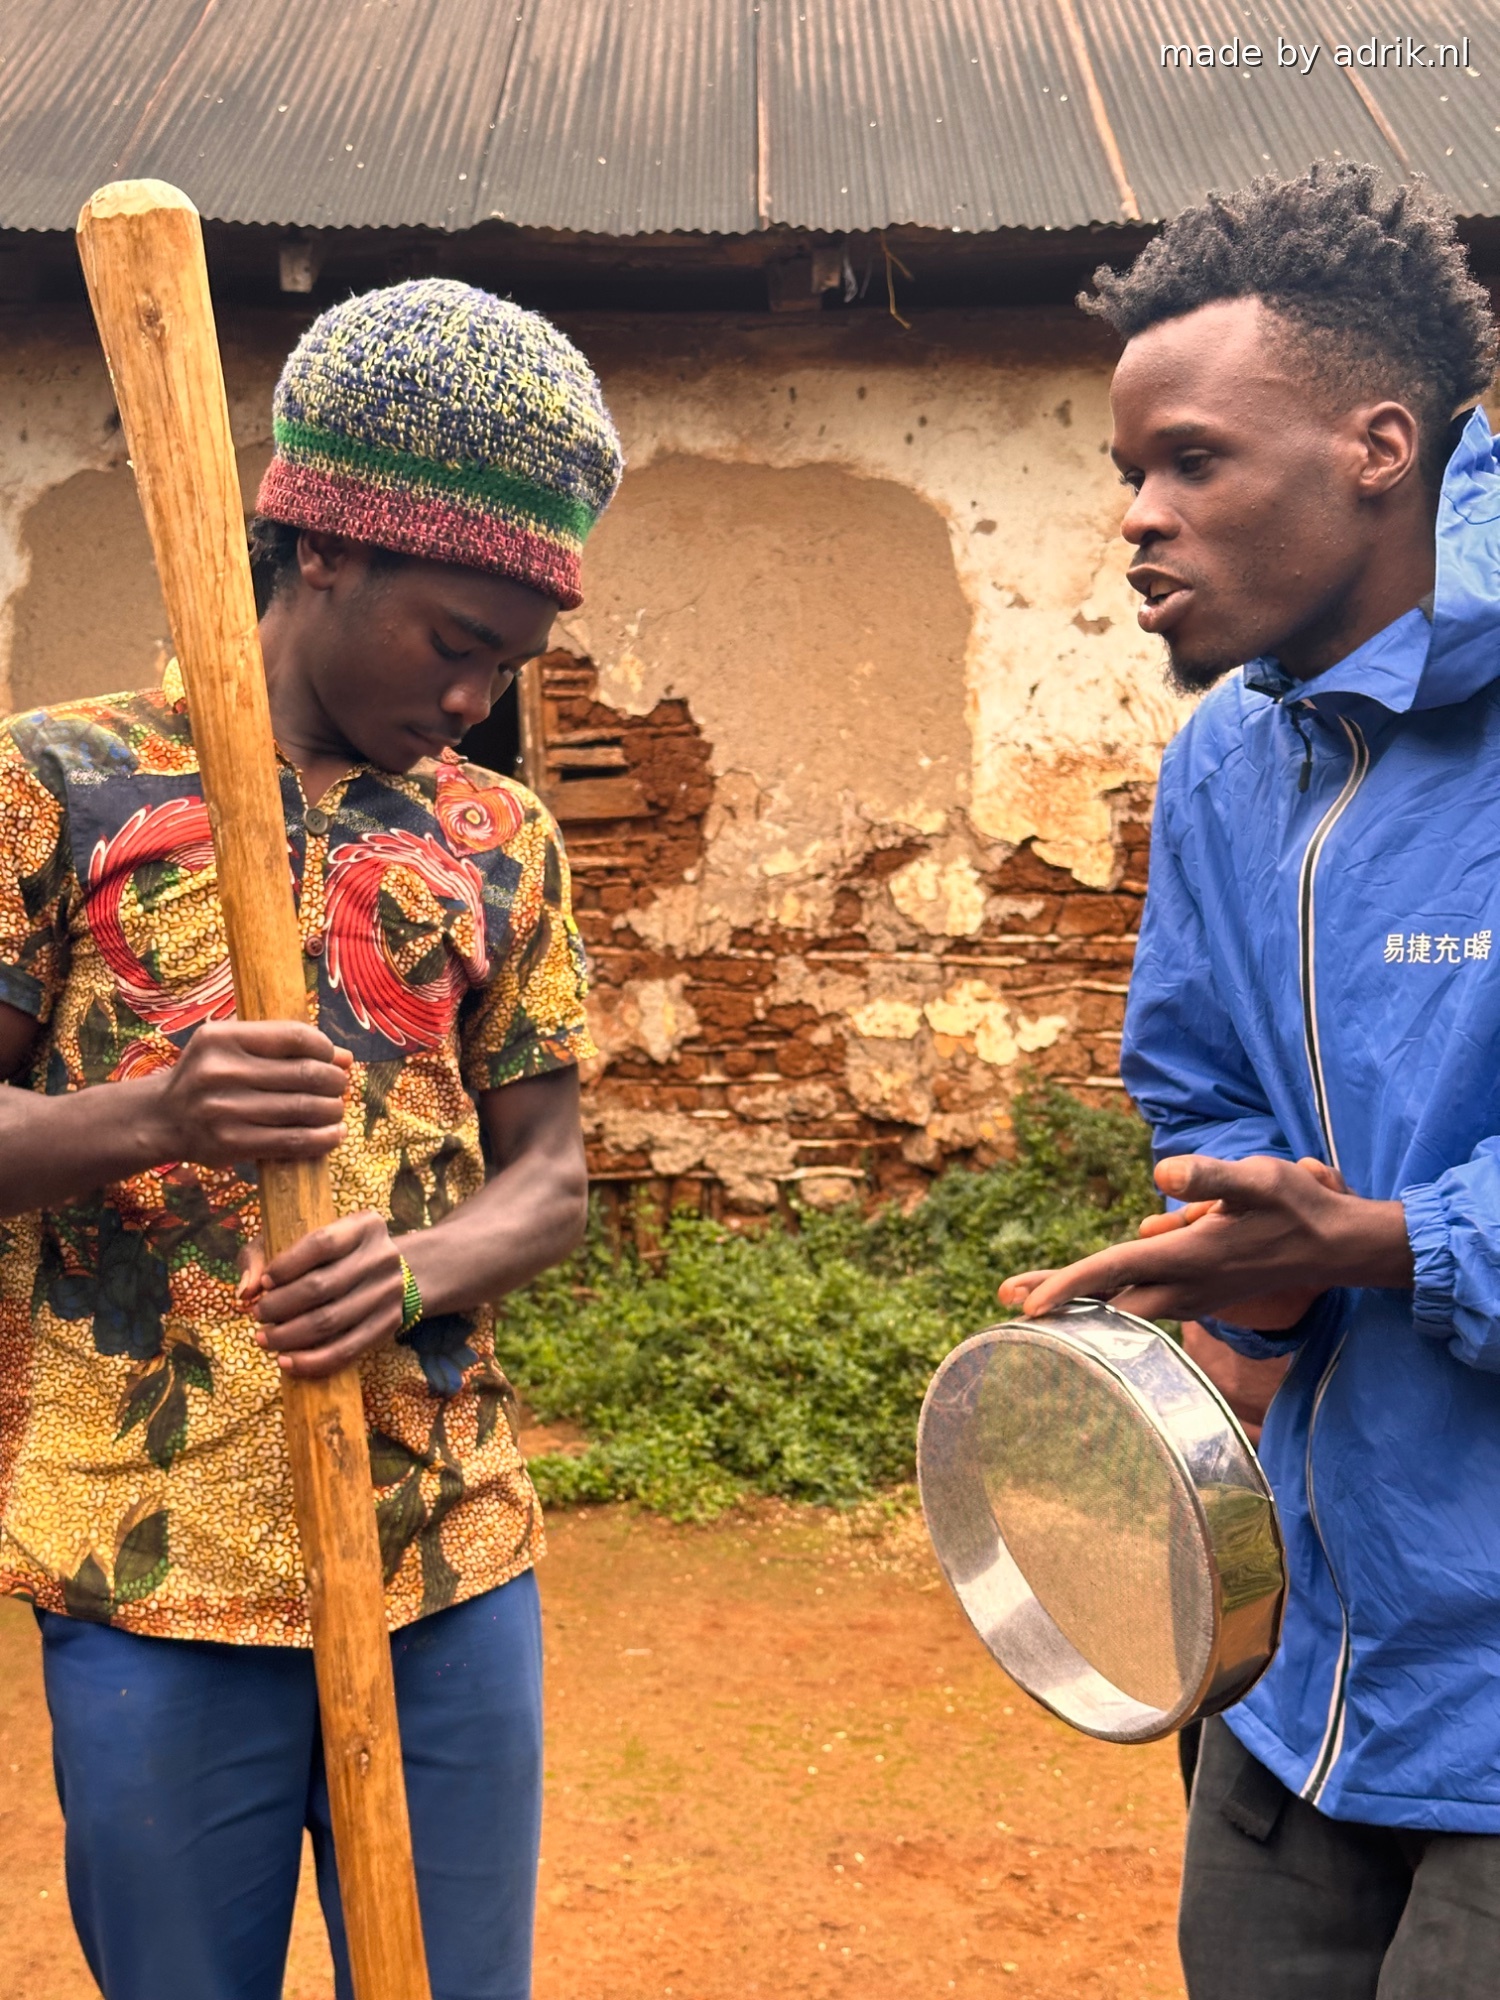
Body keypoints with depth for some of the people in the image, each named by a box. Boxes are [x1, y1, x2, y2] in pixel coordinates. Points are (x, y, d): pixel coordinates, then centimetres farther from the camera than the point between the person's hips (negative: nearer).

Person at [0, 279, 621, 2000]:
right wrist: (146, 1117, -23)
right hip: (155, 1566, -3)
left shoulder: (502, 841, 8)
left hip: (452, 1551, 3)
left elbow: (550, 1173, 8)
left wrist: (425, 1265, -13)